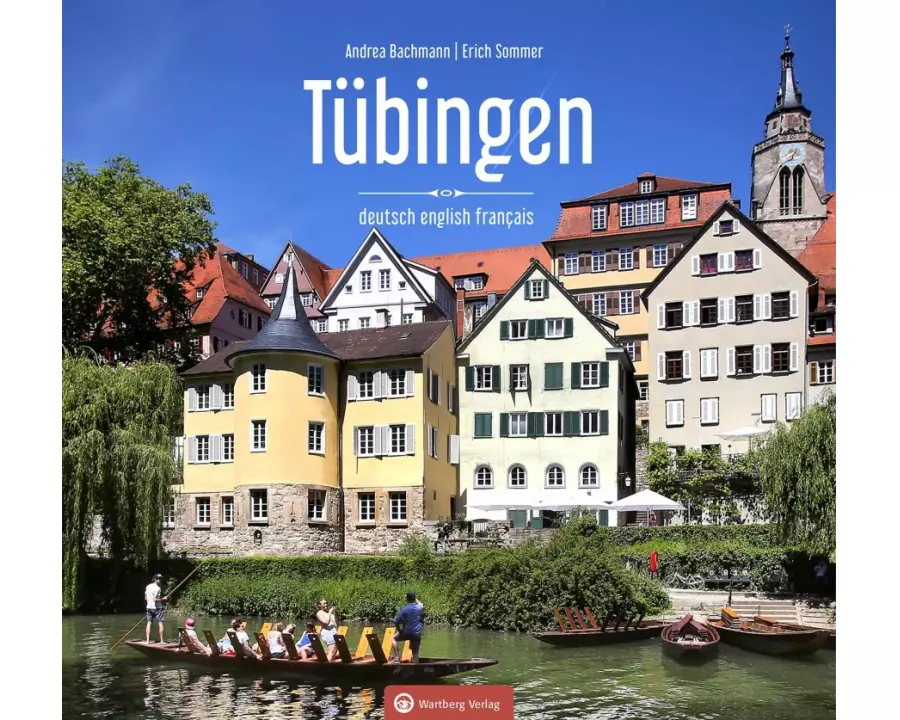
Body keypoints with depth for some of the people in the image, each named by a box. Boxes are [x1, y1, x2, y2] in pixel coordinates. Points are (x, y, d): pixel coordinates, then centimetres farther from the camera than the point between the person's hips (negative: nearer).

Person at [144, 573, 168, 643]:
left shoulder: (148, 587, 9)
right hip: (158, 607, -8)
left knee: (149, 623, 10)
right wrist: (163, 599, -13)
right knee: (161, 623, -1)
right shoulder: (157, 588, -17)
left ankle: (147, 641, 8)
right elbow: (155, 599, -23)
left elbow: (145, 598, 14)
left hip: (149, 607, 8)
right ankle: (162, 641, -1)